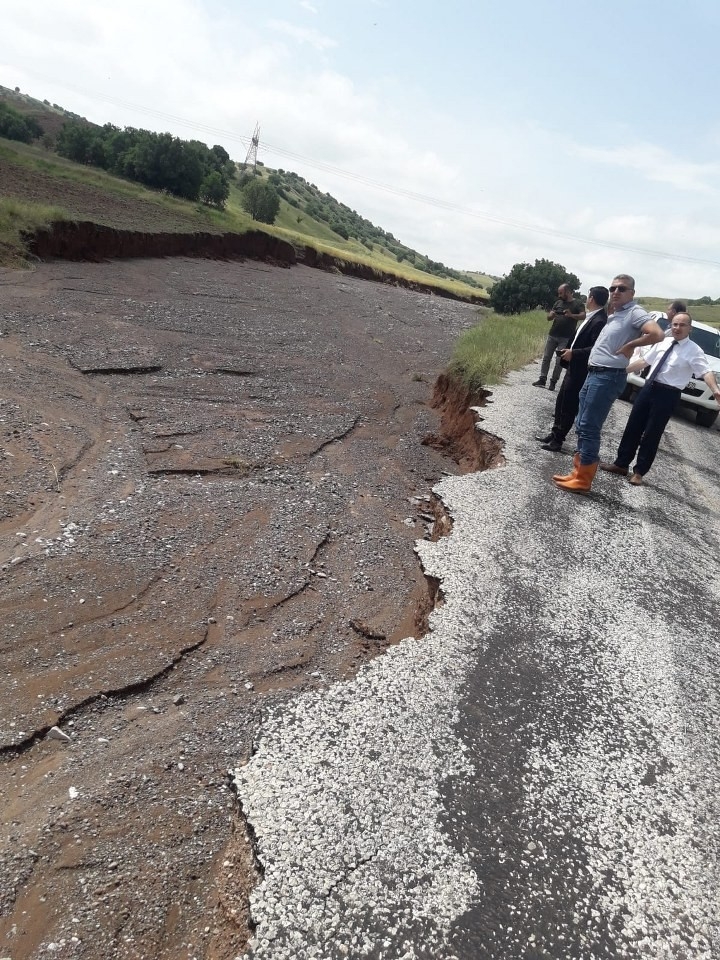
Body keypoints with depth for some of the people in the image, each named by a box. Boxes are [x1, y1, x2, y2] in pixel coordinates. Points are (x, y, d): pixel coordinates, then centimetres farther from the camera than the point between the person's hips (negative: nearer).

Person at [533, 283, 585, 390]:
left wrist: (572, 315, -35)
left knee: (559, 360, -2)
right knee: (546, 357, 3)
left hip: (565, 338, -4)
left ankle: (553, 381, 4)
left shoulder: (577, 304, -2)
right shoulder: (558, 302, 11)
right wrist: (552, 315, -15)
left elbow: (583, 316, -17)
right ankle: (542, 379, 8)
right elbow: (548, 317, 10)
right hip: (552, 335, 5)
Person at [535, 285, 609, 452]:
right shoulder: (591, 317, 10)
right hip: (573, 368, 10)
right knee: (561, 402, 16)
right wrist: (570, 351, 9)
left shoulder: (599, 321, -21)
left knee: (569, 407, 1)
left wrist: (573, 354, -23)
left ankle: (558, 440, 11)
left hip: (580, 372, -9)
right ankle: (555, 434, 27)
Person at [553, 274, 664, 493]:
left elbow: (657, 334, -25)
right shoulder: (613, 315, 18)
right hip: (594, 374, 10)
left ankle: (583, 480, -1)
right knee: (581, 425, 12)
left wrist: (630, 345, -13)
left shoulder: (634, 312, -10)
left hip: (608, 377, -10)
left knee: (589, 428, -8)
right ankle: (578, 472, 19)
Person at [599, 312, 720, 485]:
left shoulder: (694, 351, -8)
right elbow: (644, 361, 17)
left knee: (652, 434, 2)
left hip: (667, 395, -5)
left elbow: (706, 372, -20)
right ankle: (621, 464, 20)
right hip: (649, 388, 5)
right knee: (633, 427, 9)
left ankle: (639, 472, 14)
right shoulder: (663, 342, 9)